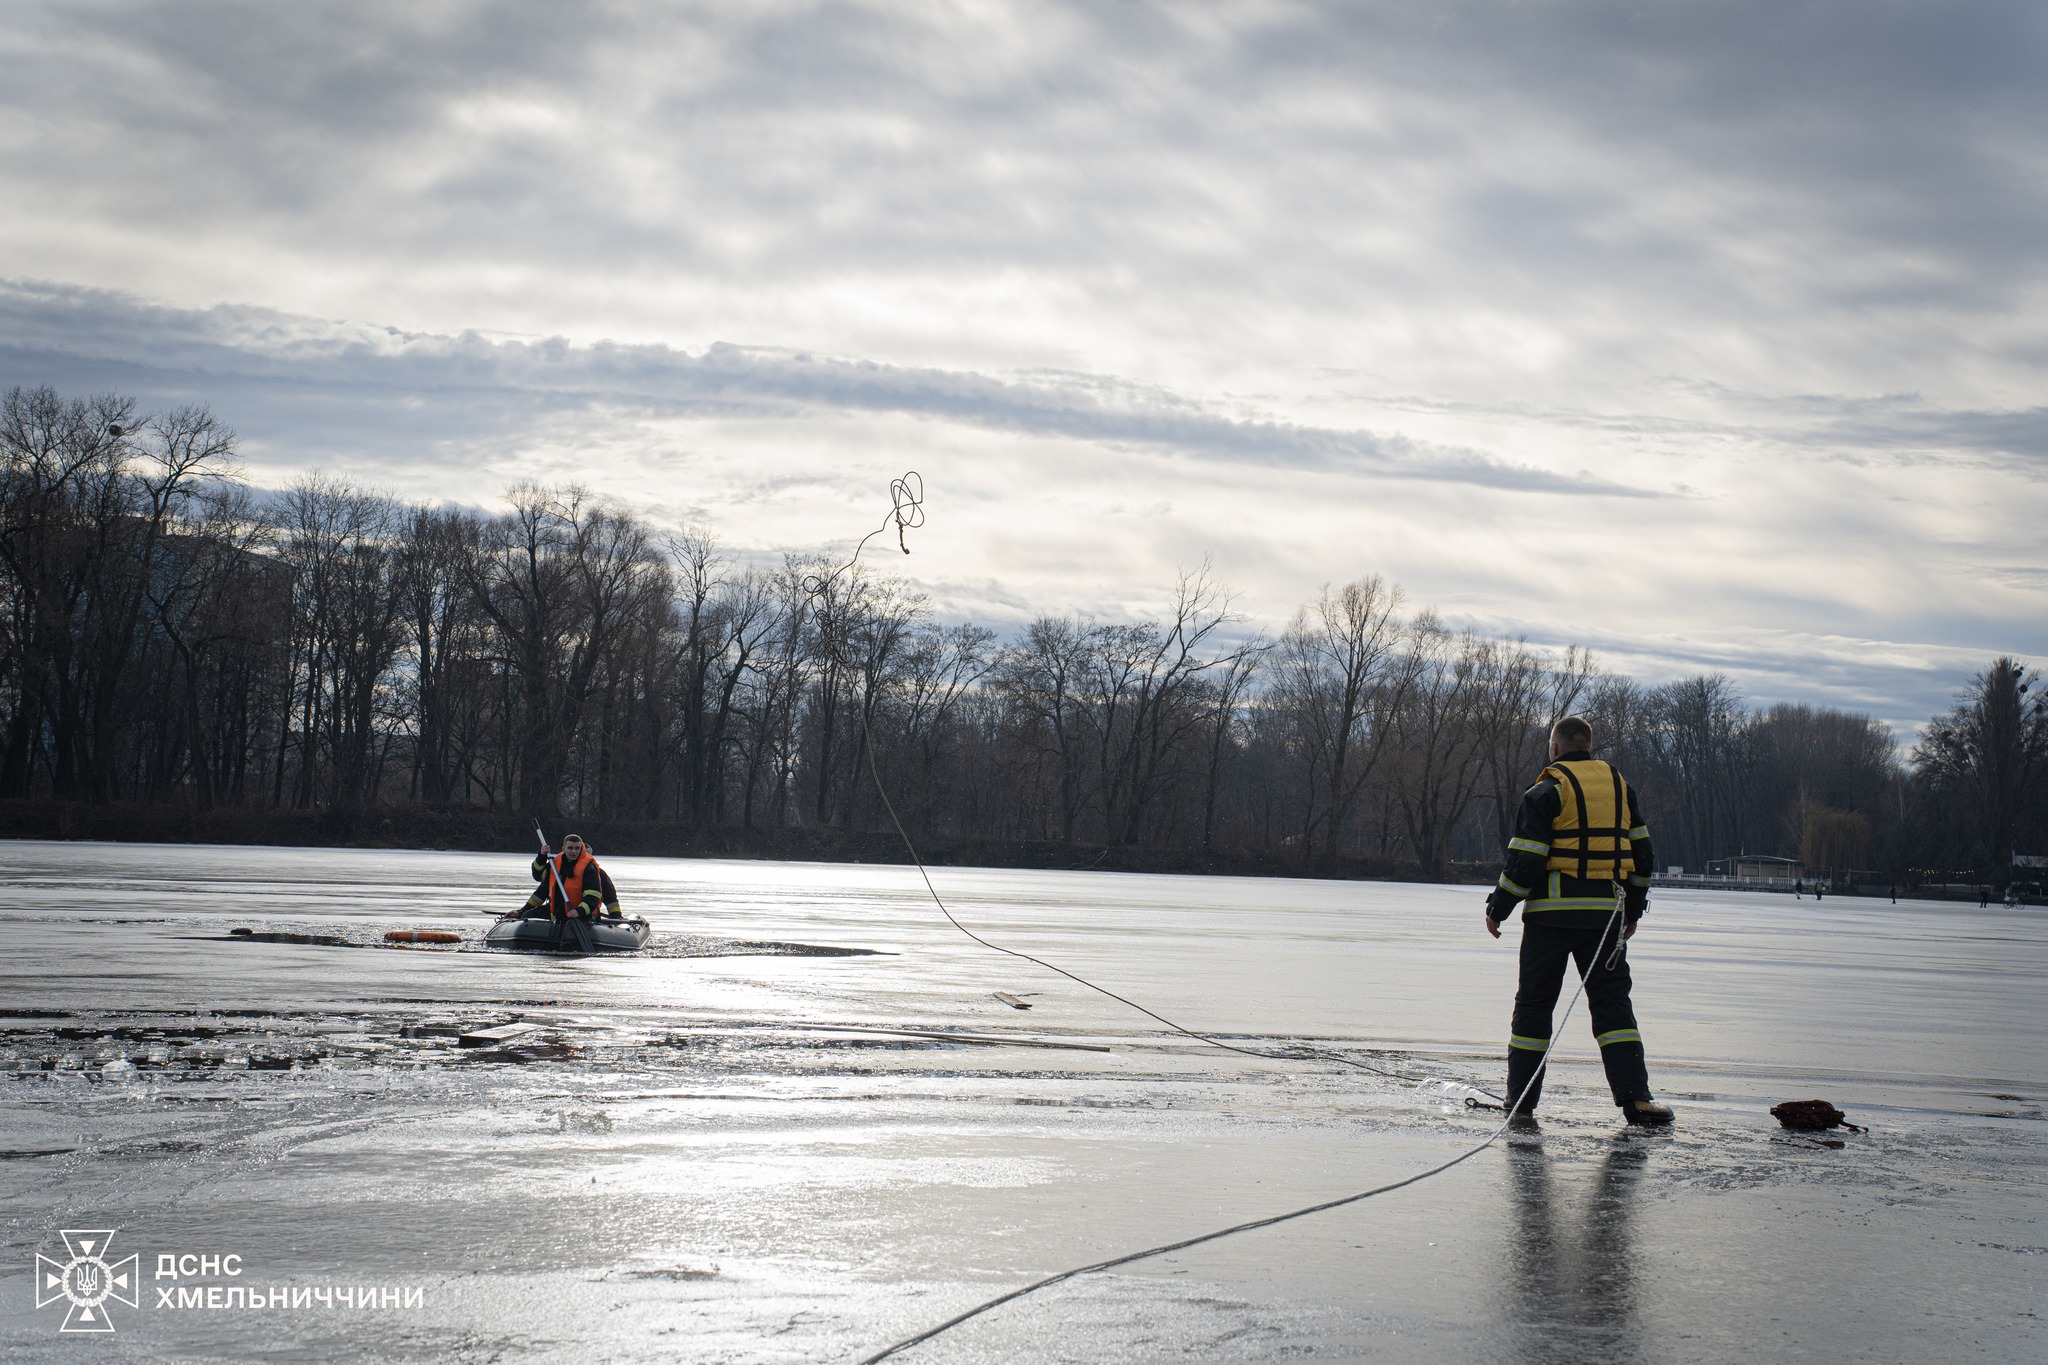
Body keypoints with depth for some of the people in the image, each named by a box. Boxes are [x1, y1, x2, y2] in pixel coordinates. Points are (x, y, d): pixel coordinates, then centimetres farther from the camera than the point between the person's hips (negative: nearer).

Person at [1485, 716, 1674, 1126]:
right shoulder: (1621, 787, 11)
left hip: (1551, 911, -3)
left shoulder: (1546, 792, -5)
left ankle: (1520, 1098, 12)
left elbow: (1524, 861, -10)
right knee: (1612, 1003, 3)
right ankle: (1634, 1097, -10)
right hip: (1604, 912, 3)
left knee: (1534, 1003, 7)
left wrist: (1497, 909, 1)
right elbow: (1642, 854, 14)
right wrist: (1634, 908, 24)